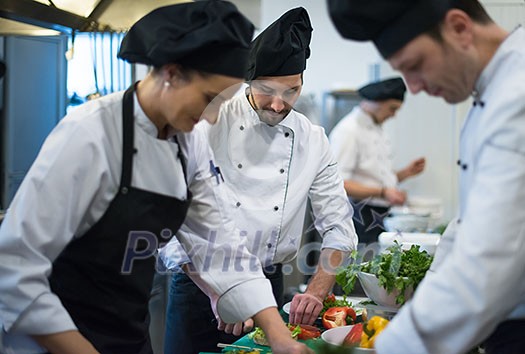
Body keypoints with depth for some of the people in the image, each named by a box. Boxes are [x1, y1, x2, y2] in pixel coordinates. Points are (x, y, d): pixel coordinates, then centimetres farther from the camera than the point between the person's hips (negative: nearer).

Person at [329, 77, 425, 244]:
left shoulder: (377, 129, 18)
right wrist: (382, 192, -27)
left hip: (381, 218, 9)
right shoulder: (348, 131, -13)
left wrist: (406, 172, 8)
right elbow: (339, 183, -21)